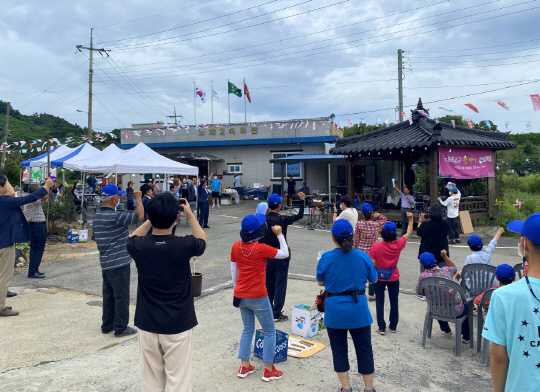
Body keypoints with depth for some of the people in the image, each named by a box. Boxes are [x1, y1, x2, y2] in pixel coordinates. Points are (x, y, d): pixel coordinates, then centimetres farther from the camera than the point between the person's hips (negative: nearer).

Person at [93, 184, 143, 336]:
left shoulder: (98, 215, 8)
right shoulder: (115, 216, -21)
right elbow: (140, 216, -18)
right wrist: (138, 198, -9)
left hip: (106, 263, 9)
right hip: (119, 263, -9)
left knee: (109, 295, 17)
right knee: (121, 296, 2)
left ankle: (107, 325, 27)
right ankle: (121, 328, 12)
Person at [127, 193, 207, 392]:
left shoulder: (138, 246, -11)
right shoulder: (184, 246, -17)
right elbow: (202, 241, 7)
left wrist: (154, 217, 10)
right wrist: (189, 214, 12)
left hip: (147, 324, 3)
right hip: (178, 324, -3)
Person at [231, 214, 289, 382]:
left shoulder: (236, 247, -2)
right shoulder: (261, 249, -18)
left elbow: (233, 271, 6)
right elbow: (285, 254, -6)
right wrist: (280, 235, -2)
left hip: (240, 295, 6)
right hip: (258, 297, -6)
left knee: (248, 329, 22)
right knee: (270, 331, 11)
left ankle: (244, 366, 25)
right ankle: (268, 370, 16)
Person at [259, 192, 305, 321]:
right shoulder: (282, 220, -16)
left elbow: (260, 239, 3)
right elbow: (300, 215, -6)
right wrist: (302, 200, 2)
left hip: (268, 256, 5)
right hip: (281, 257, -5)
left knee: (269, 283, 17)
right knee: (280, 284, 2)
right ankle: (276, 313, 4)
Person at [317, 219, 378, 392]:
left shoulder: (326, 258, -13)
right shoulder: (363, 257, -9)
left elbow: (320, 282, 1)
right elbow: (373, 280, 6)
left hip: (335, 311, -1)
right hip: (358, 310, 1)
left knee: (339, 350, 14)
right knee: (364, 350, 15)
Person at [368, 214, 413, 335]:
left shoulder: (376, 246, -19)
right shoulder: (398, 245, -14)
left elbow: (372, 264, -15)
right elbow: (408, 233, 2)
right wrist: (410, 219, 9)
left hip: (379, 277, -2)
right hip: (393, 278, 2)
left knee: (380, 302, 8)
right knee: (394, 302, 16)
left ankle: (382, 328, 12)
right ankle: (393, 326, 26)